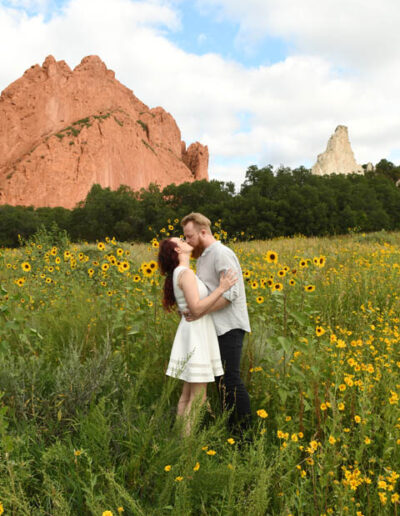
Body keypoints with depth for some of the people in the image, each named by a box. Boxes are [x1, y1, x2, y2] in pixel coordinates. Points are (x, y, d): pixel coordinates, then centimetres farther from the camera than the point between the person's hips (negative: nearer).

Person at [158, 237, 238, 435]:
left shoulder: (180, 273, 14)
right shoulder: (186, 273, -15)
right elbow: (196, 309, -22)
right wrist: (221, 288, -19)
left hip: (195, 335, 10)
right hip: (196, 336, -10)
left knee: (187, 394, 14)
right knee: (198, 397, -4)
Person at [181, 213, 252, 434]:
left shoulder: (222, 254, -14)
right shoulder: (203, 258, 17)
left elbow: (230, 293, -23)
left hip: (229, 327, -10)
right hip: (215, 328, 10)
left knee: (230, 378, -7)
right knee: (220, 378, 13)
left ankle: (246, 430, 4)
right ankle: (229, 426, 23)